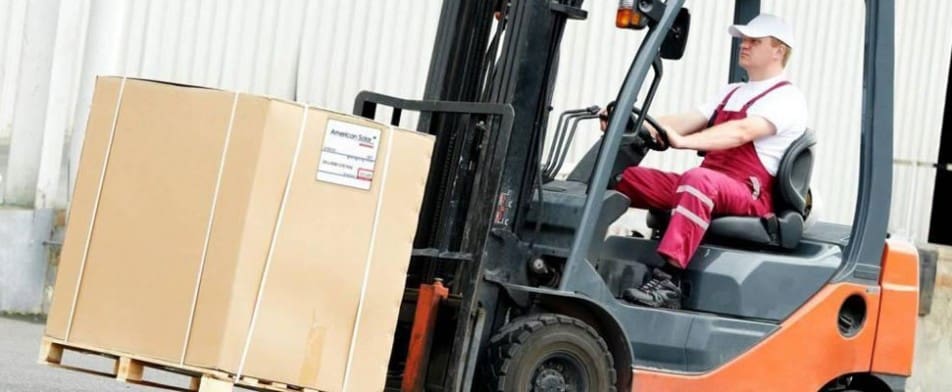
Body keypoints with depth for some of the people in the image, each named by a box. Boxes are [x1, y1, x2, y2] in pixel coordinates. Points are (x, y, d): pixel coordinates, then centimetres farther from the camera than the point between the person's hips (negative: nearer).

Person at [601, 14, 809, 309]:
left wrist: (683, 142, -35)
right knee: (623, 176, -3)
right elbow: (689, 120, 12)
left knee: (698, 179, -40)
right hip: (706, 186, 9)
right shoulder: (731, 93, 26)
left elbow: (742, 131, -20)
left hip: (750, 197, -9)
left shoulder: (786, 98, -2)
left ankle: (668, 283, -49)